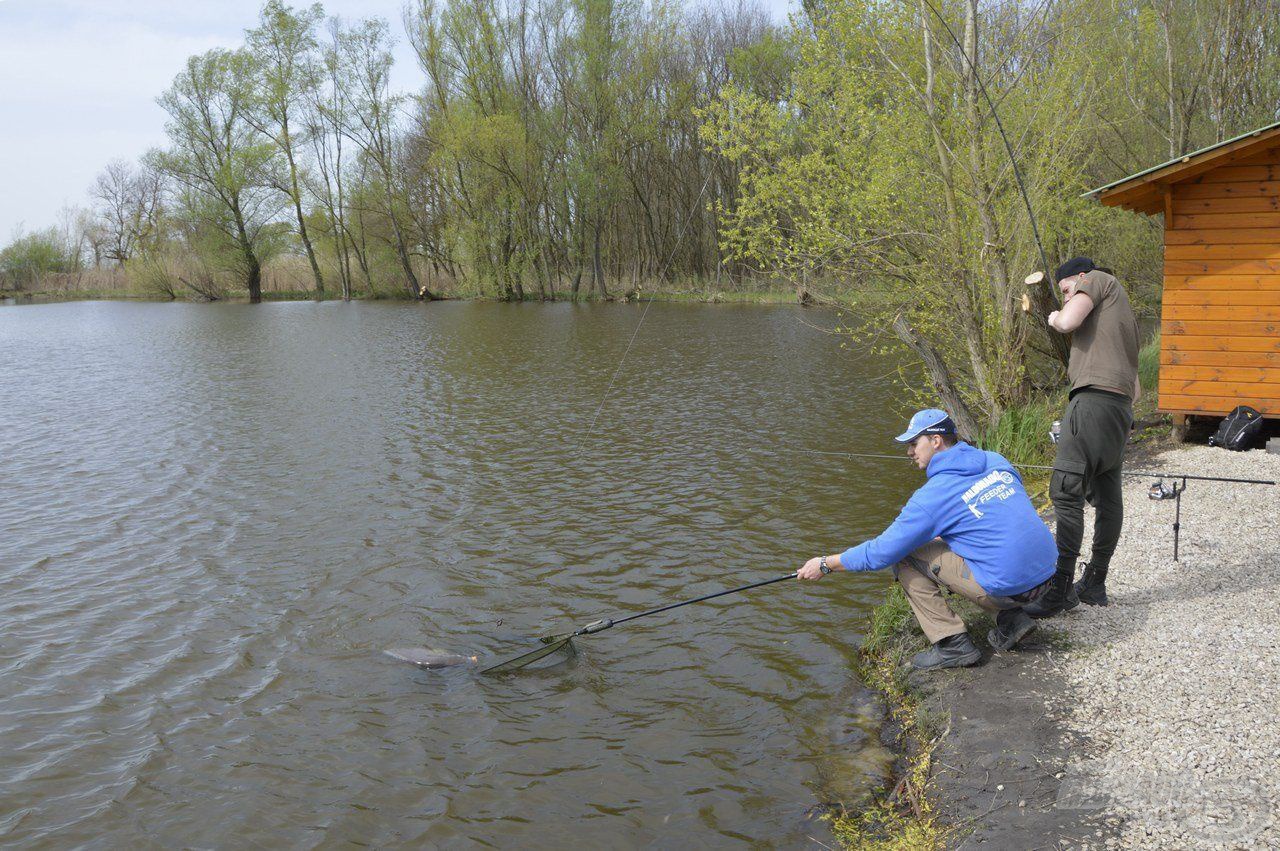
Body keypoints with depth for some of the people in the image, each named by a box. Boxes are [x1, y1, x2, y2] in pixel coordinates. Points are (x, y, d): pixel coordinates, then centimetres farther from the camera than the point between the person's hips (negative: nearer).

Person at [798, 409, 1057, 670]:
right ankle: (1012, 619, 17)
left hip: (1007, 588, -8)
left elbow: (881, 552, -8)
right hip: (1046, 576, 8)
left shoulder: (932, 496, -12)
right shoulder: (996, 461, 9)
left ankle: (953, 644, 2)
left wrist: (826, 564, 6)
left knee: (903, 555, 1)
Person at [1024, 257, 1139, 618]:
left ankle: (1062, 588, -15)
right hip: (1121, 406, 10)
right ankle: (1094, 583, 19)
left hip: (1094, 397, -10)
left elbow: (1068, 321, -12)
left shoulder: (1098, 280, 5)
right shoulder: (1123, 312, 30)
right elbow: (1133, 381, 28)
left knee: (1066, 492, -13)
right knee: (1107, 496, 12)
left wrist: (1055, 318, 9)